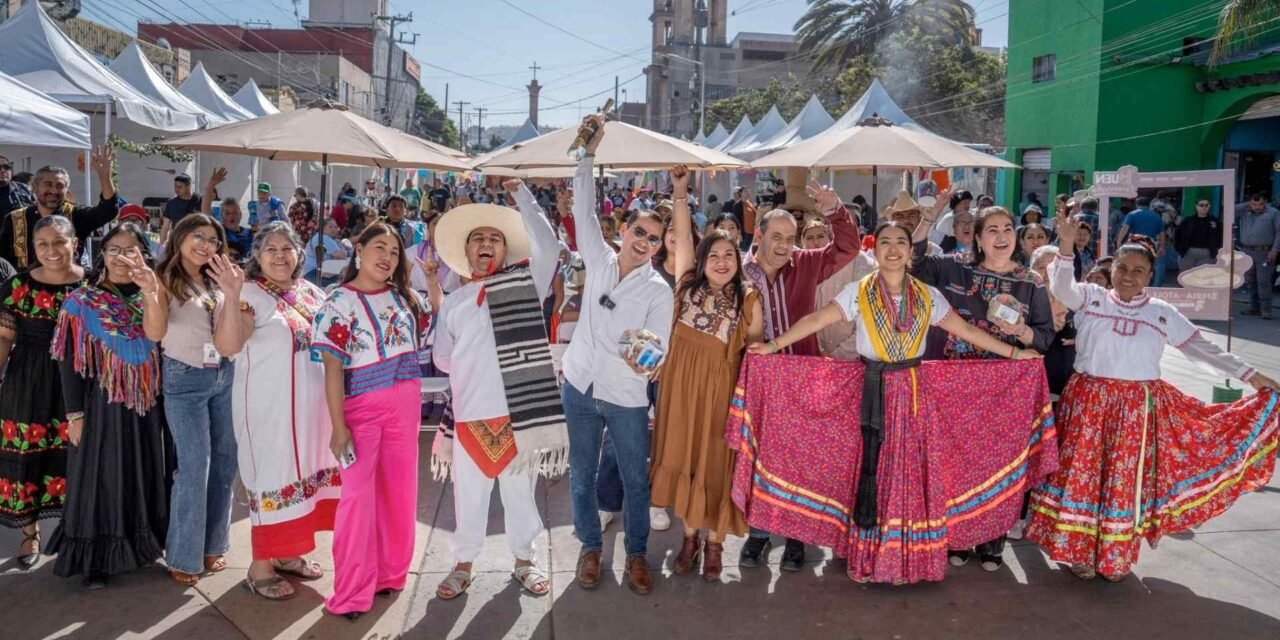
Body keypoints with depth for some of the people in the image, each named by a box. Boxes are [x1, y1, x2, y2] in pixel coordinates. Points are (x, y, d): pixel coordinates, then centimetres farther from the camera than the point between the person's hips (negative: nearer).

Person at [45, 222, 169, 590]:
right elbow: (70, 363, -6)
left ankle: (142, 543, 29)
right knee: (102, 477, 4)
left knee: (146, 474, 12)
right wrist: (75, 414, -9)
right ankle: (96, 558, 16)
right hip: (103, 406, -3)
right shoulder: (82, 303, -5)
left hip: (147, 406, 3)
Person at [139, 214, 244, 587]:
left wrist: (232, 294, -15)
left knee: (225, 463, 9)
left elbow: (229, 344, -3)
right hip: (185, 379, -5)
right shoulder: (164, 279, -6)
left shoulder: (216, 284, 7)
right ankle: (183, 556, 8)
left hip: (223, 377, 6)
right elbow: (154, 333, -22)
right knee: (194, 468, -6)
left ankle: (211, 545, 24)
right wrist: (150, 294, -40)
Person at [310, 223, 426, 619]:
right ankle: (352, 592, 9)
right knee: (359, 496, -2)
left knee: (399, 490, 12)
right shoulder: (339, 302, -6)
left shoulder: (402, 296, 9)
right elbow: (332, 369, -10)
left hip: (406, 403, 5)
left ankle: (390, 572, 29)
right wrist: (338, 426, -16)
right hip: (362, 406, -5)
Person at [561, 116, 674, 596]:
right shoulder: (599, 260, 1)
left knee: (636, 479, 7)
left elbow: (659, 346, -11)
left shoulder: (659, 291, -6)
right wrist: (589, 153, -7)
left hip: (627, 396, -2)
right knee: (582, 474, 13)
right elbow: (584, 210, 0)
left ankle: (637, 555, 26)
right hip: (580, 385, 2)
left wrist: (644, 361, -34)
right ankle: (591, 548, 31)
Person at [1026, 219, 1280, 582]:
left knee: (1126, 480, 5)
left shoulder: (1162, 313, 7)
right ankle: (1080, 552, 14)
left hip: (1138, 408, 2)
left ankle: (1117, 558, 20)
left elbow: (1202, 348, 9)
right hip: (1089, 401, -1)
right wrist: (1066, 247, -32)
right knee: (1083, 474, 1)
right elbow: (1061, 288, -17)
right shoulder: (1090, 297, 1)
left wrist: (1250, 375, 5)